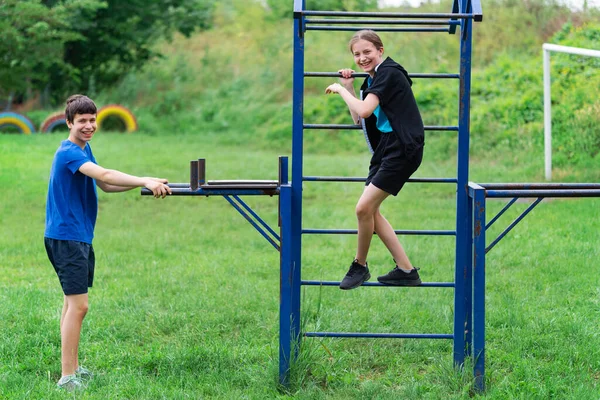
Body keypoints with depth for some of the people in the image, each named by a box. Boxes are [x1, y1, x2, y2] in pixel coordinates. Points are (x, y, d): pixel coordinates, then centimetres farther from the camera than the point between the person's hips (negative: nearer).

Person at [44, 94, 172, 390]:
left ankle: (73, 367, 21)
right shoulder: (68, 152, -18)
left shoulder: (83, 149, 13)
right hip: (66, 236, -10)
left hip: (79, 236, 10)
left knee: (72, 302, 14)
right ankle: (67, 377, -11)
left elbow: (105, 185, 12)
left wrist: (145, 185, -2)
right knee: (78, 305, -12)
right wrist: (146, 182, -38)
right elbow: (104, 175, -32)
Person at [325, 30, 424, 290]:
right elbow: (358, 119, 20)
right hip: (386, 149, 10)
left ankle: (360, 266, 8)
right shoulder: (373, 78, 15)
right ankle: (406, 271, 15)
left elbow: (363, 111, -23)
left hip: (403, 149, -10)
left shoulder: (388, 73, -14)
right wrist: (348, 87, 13)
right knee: (370, 211, 10)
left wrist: (340, 89, -9)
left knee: (364, 208, -12)